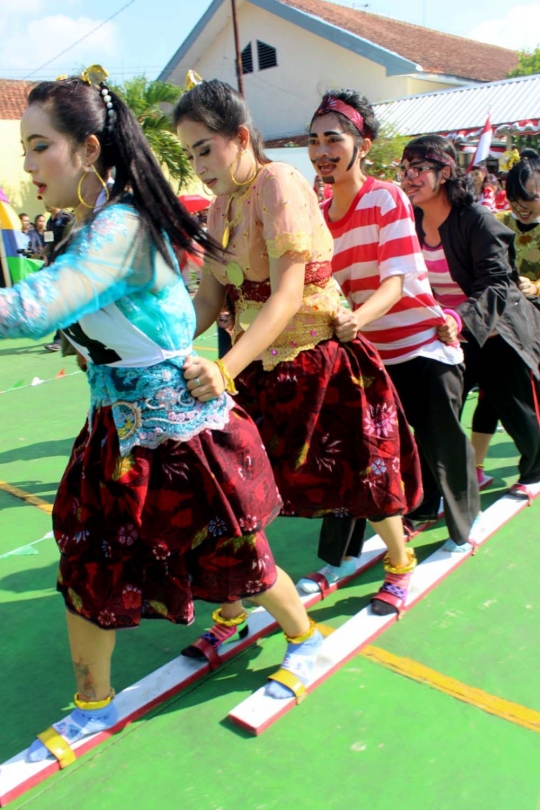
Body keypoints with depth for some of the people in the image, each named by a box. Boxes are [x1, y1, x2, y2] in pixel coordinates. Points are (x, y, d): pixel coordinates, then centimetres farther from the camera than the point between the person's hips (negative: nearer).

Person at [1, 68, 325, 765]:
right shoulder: (87, 229, 5)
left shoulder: (119, 228, -25)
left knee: (230, 557, 11)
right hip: (118, 428, 9)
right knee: (86, 564, 13)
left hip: (178, 430, -9)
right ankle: (93, 704, 35)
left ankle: (305, 637, 41)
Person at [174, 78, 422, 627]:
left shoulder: (278, 184, -19)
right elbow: (208, 297, 3)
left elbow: (287, 297, -28)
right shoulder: (221, 206, 5)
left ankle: (399, 565, 37)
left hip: (319, 362, -7)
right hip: (264, 369, 7)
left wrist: (226, 370, -38)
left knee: (361, 469, 10)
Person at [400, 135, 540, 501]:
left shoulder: (476, 219, -21)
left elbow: (497, 285, -29)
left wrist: (460, 318, -46)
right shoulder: (413, 223, -4)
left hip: (498, 334, -4)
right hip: (447, 338, 4)